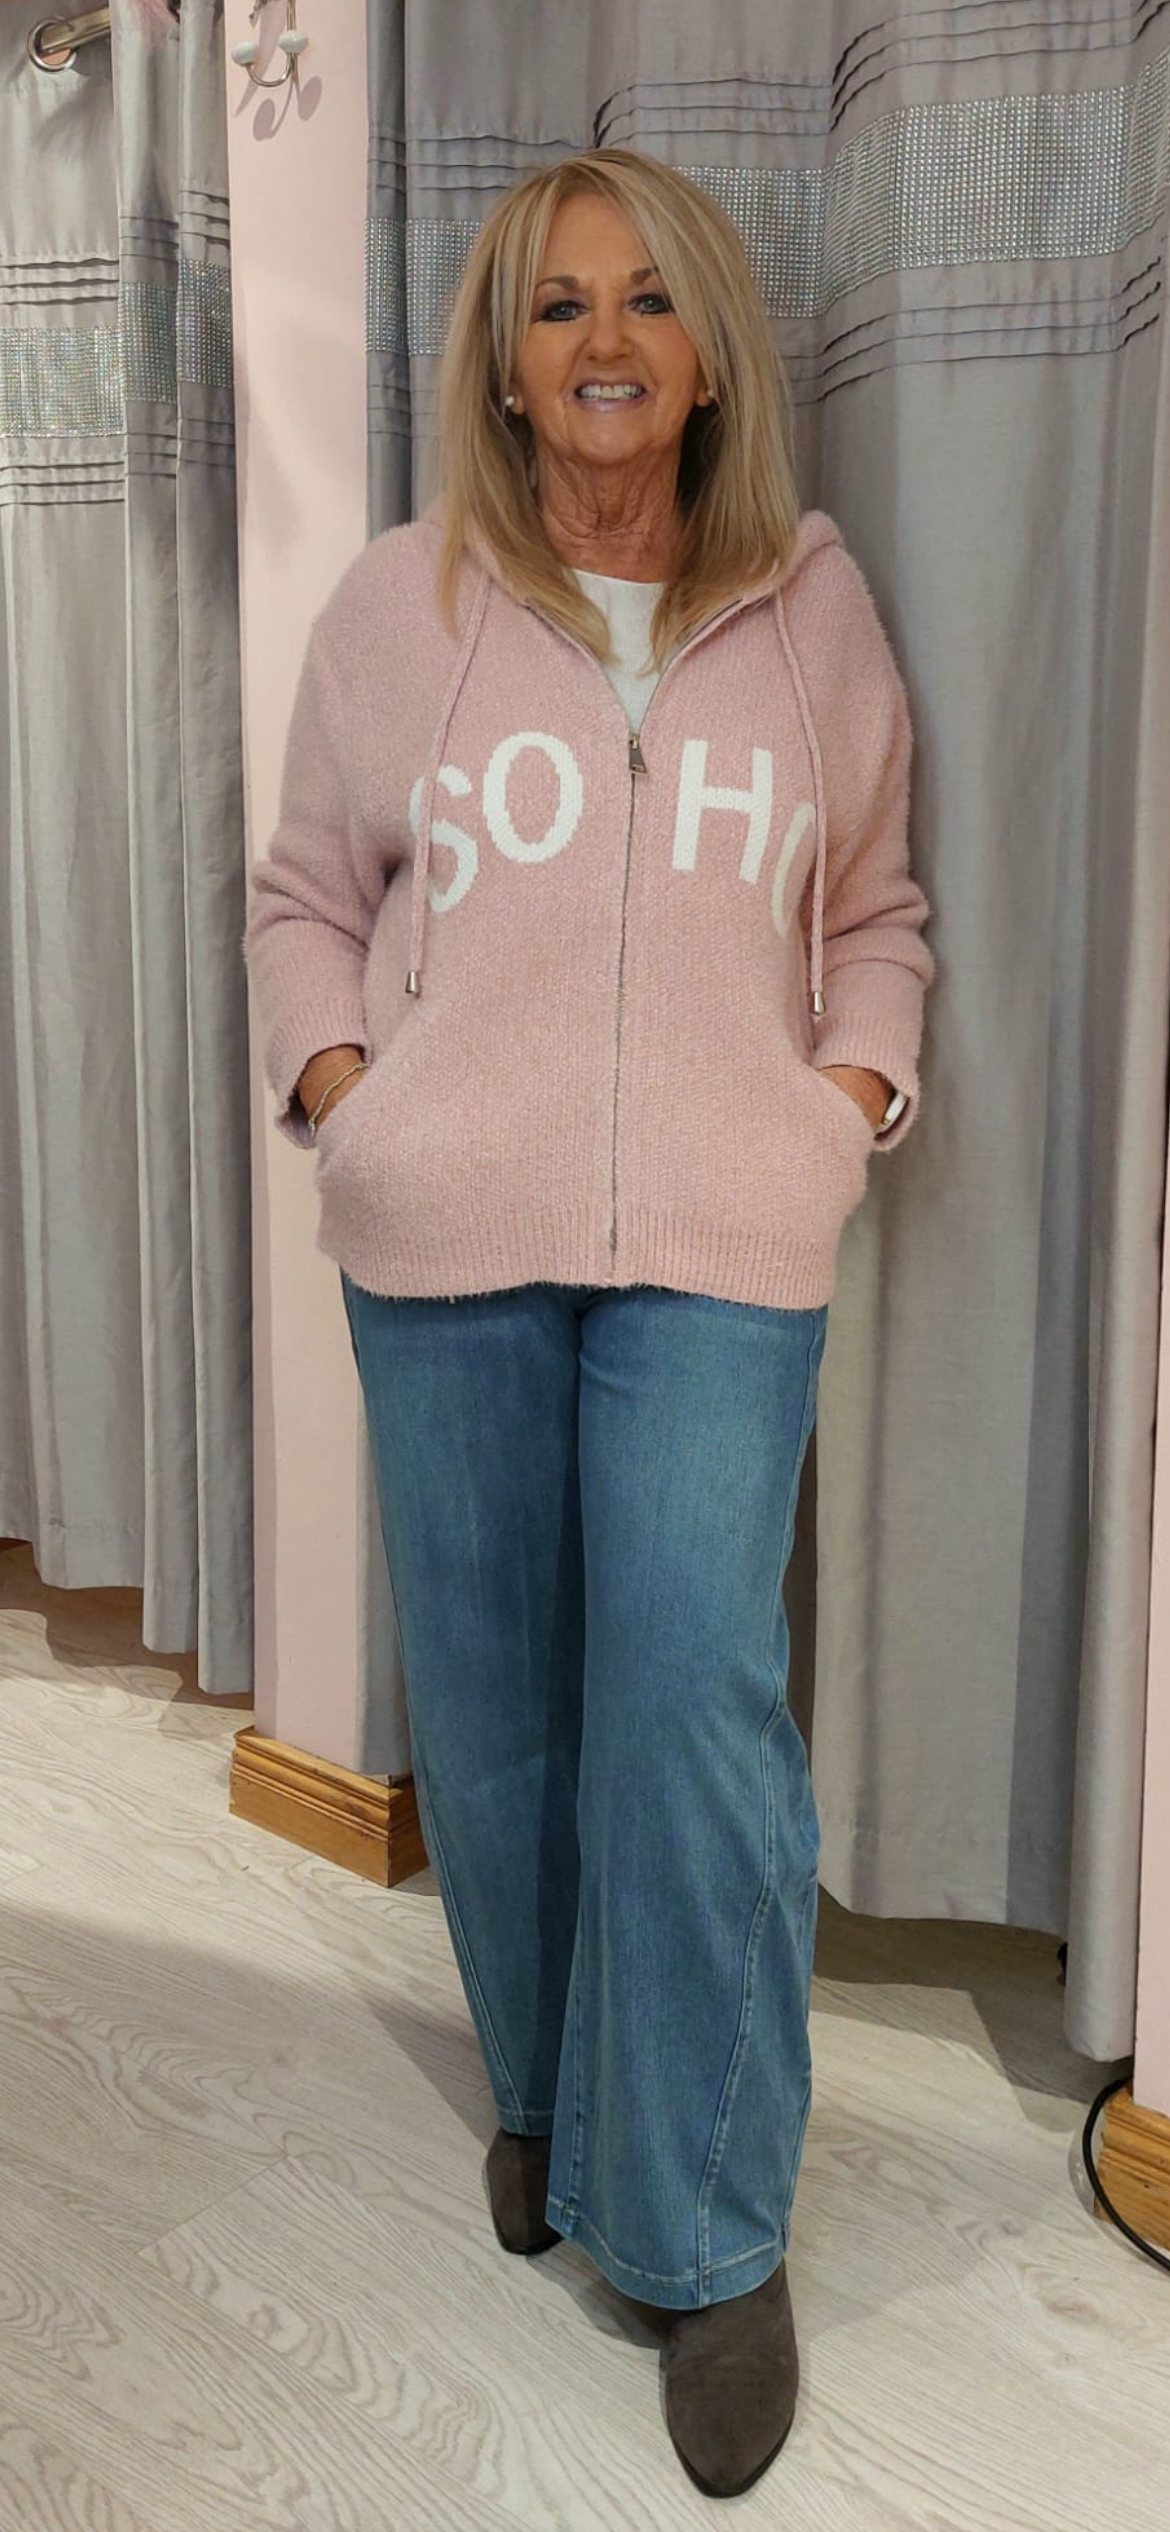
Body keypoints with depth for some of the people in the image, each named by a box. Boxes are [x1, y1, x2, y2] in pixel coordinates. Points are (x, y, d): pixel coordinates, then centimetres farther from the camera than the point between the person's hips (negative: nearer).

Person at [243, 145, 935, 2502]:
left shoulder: (816, 608, 10)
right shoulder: (396, 603, 8)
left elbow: (881, 913, 17)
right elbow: (302, 892, 15)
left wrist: (857, 1090, 1)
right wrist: (334, 1085, 0)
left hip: (719, 1244, -1)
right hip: (446, 1243, 1)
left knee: (694, 1695, -10)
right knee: (488, 1693, 9)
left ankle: (711, 2233, 10)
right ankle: (547, 2090, 35)